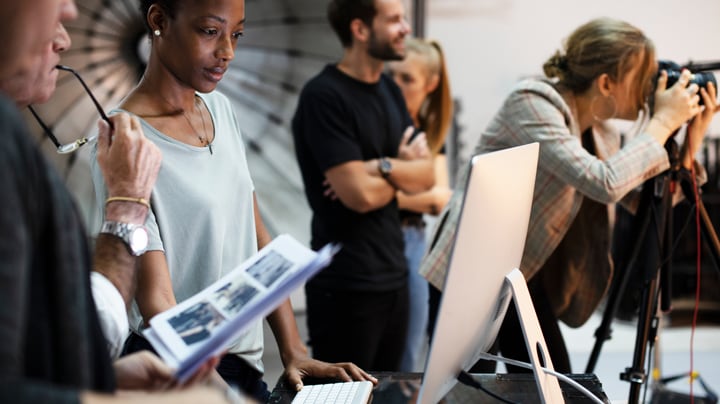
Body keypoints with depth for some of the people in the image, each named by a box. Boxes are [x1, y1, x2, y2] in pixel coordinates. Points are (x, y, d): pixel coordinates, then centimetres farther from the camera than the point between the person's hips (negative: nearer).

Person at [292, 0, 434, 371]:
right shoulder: (323, 96, -15)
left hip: (394, 276, 8)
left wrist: (383, 166, -13)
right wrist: (403, 167, -1)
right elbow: (361, 195, -21)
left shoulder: (389, 91, 11)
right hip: (347, 286, -8)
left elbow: (426, 175, 6)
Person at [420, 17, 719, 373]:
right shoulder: (532, 103, -21)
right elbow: (604, 183, -33)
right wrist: (663, 122, -22)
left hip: (527, 276, 8)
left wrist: (689, 148, -6)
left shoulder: (600, 130, 2)